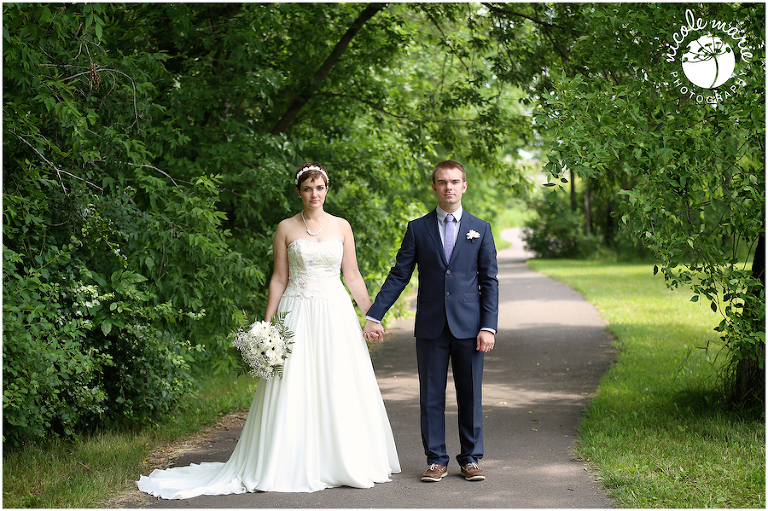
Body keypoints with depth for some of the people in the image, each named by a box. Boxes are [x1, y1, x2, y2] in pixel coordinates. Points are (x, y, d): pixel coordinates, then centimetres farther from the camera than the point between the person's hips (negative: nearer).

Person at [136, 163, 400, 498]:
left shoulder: (341, 227, 8)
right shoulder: (286, 228, 4)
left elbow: (352, 276, 9)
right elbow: (279, 279, 4)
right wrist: (266, 326, -1)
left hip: (336, 315, 2)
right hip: (297, 314, -2)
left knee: (340, 390, 1)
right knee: (293, 390, -4)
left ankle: (342, 463, 13)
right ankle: (295, 466, 3)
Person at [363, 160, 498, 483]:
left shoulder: (480, 229, 6)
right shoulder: (418, 229, 6)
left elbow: (490, 281, 4)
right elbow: (398, 276, 5)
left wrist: (488, 327, -5)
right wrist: (374, 315, -2)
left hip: (468, 326, 0)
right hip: (431, 326, 0)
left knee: (471, 395, 4)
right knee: (431, 396, 4)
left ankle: (470, 459, 15)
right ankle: (436, 460, 12)